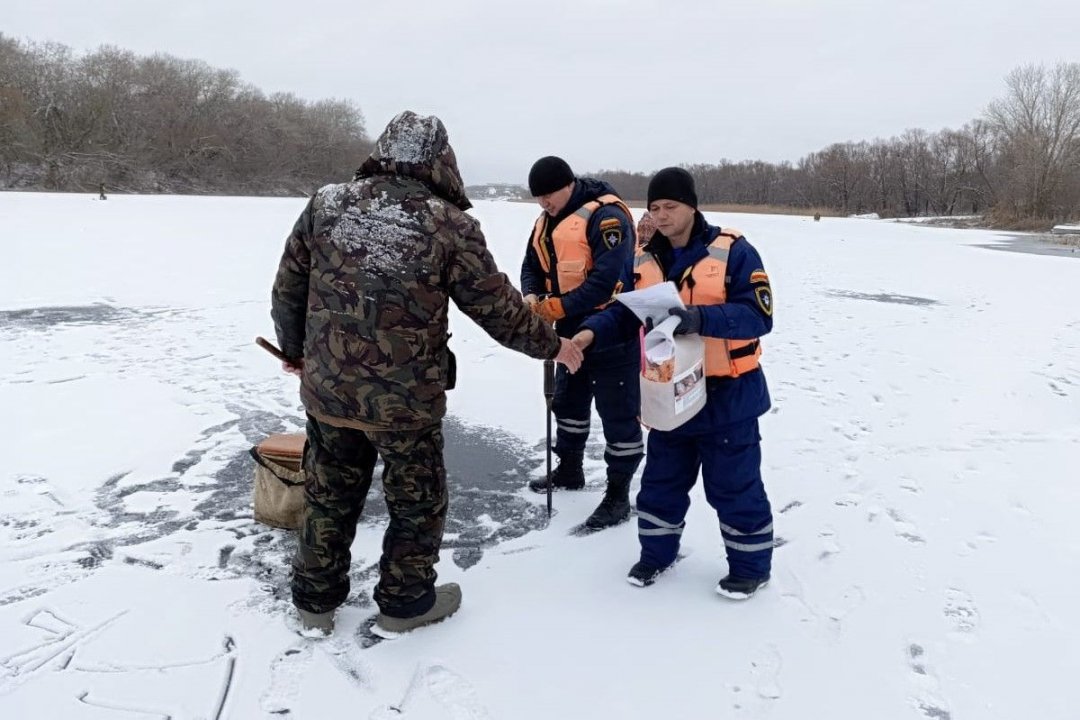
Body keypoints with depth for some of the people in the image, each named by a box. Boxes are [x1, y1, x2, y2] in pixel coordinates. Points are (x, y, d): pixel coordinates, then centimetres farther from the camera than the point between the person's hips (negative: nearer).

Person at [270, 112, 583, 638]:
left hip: (327, 390, 4)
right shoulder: (449, 225, -13)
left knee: (330, 494, 21)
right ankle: (404, 602, 33)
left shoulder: (327, 205, -2)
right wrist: (552, 345, 10)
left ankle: (315, 600, 36)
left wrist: (295, 349, 23)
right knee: (418, 500, 17)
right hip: (406, 399, -4)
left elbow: (288, 288, 5)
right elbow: (498, 308, -6)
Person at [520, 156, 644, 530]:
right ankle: (569, 469, 41)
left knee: (618, 414, 1)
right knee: (567, 401, 22)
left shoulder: (607, 216, -21)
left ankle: (618, 494, 12)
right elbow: (532, 265, 12)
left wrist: (557, 307, -26)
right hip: (572, 331, 9)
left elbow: (607, 281, -29)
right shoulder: (547, 221, 8)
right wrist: (532, 297, -10)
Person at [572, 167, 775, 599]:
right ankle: (657, 554, 37)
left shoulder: (733, 251, -12)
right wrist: (591, 332, -17)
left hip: (727, 395, -5)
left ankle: (751, 566, 27)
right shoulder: (642, 260, 4)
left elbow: (758, 315, -19)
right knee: (661, 481, 17)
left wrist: (700, 318, -34)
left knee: (733, 485, 7)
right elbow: (623, 314, 4)